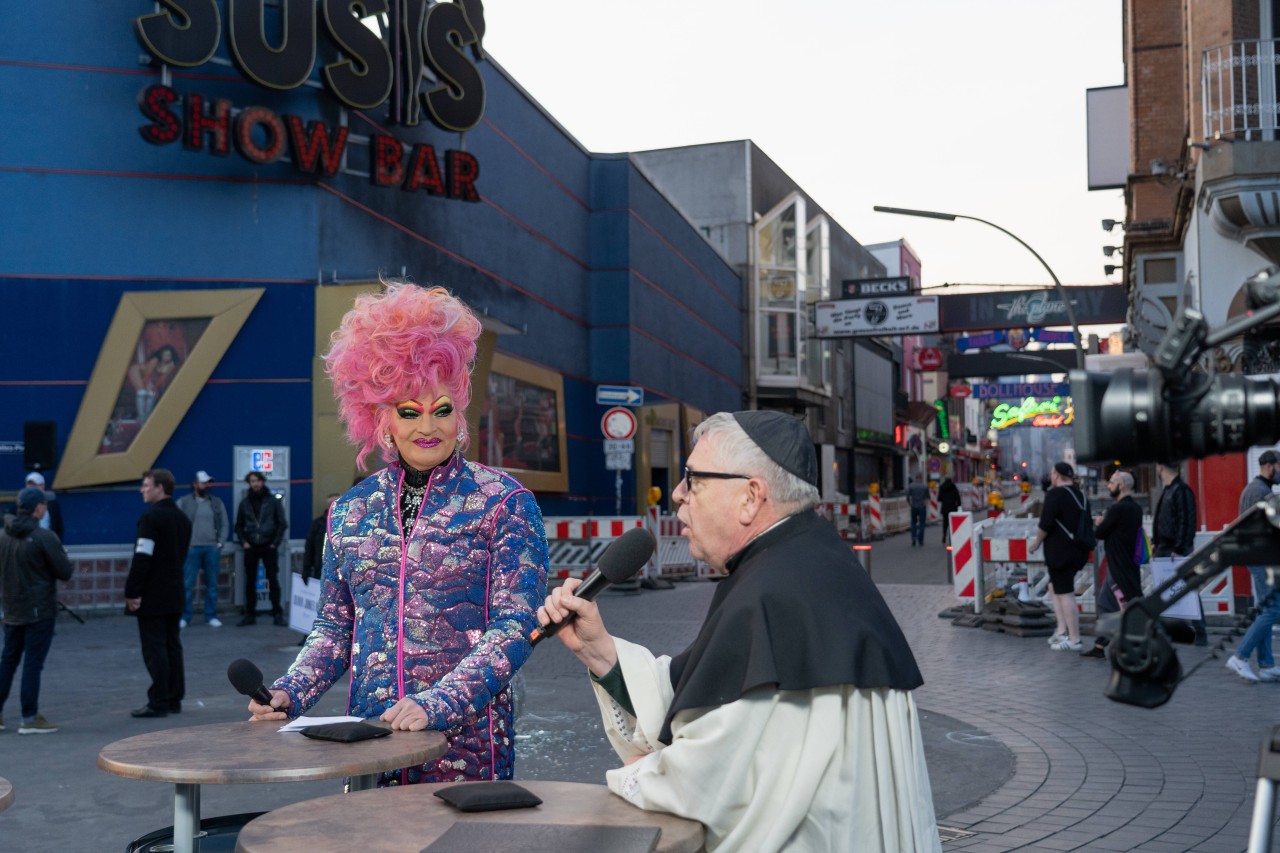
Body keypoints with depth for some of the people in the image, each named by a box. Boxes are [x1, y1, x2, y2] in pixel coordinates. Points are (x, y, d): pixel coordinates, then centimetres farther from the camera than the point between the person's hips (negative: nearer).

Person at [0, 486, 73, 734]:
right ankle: (30, 719, 2)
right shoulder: (44, 537, -17)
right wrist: (62, 556, 5)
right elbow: (65, 572, -13)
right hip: (39, 610, -6)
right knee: (33, 664, -1)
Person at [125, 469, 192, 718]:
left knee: (154, 648, -5)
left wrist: (132, 592, -15)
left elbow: (142, 558, -19)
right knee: (172, 645, 12)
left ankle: (158, 702, -3)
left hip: (153, 595, -9)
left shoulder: (151, 517, -15)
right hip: (174, 593, 9)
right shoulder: (182, 518, 13)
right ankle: (174, 699, 15)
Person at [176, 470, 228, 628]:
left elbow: (224, 525, 11)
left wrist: (220, 543, 1)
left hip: (212, 548, 3)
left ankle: (211, 616, 14)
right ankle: (184, 617, 5)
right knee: (187, 585, -3)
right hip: (191, 549, -3)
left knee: (212, 585, 7)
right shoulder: (183, 502, 1)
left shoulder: (217, 502, 10)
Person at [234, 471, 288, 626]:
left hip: (268, 546, -2)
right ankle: (250, 615, 10)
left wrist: (276, 543, -6)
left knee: (273, 580, -2)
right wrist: (243, 542, 0)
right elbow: (239, 526, 13)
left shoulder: (273, 501, 0)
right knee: (250, 581, 4)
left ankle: (277, 614, 2)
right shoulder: (244, 503, 7)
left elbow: (282, 523, 0)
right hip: (251, 547, 2)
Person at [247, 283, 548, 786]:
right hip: (369, 744, 3)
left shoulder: (503, 503, -4)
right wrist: (290, 693, -3)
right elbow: (334, 629, 15)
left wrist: (436, 704, -23)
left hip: (466, 747, -3)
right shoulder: (352, 512, 9)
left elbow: (516, 625, -11)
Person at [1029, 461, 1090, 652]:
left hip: (1060, 551, -9)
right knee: (1055, 586, 20)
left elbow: (1045, 525, -16)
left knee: (1065, 594, -5)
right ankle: (1062, 631, 15)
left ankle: (1074, 640, -4)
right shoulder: (1080, 495, 13)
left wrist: (1036, 543, -1)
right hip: (1078, 551, 9)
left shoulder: (1055, 495, -12)